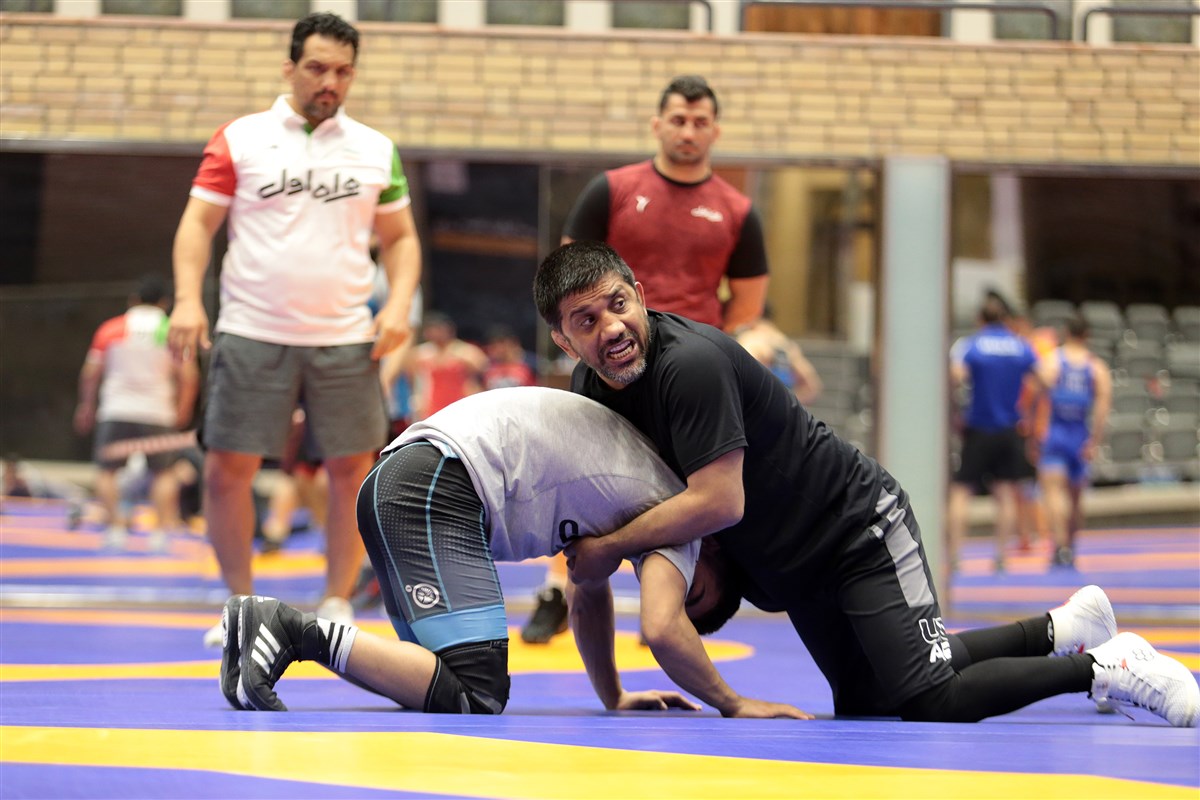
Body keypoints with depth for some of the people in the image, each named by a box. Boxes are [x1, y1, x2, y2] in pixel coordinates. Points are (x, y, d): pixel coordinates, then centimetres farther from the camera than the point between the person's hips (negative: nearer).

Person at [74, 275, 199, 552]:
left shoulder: (111, 328, 3)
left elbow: (90, 372, 3)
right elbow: (189, 376, -3)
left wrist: (87, 407, 14)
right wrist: (183, 411, 10)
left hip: (116, 411, 0)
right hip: (158, 412, 0)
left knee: (106, 470, 8)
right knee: (163, 473, 11)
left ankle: (115, 526, -3)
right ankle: (163, 527, 2)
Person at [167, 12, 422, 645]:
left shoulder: (377, 151, 9)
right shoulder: (239, 139, 3)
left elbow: (400, 238, 14)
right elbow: (198, 223, 2)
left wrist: (398, 304, -2)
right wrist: (188, 298, -11)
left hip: (346, 341, 2)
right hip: (252, 335, -2)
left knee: (354, 470, 0)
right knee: (227, 469, -3)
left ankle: (337, 605, 12)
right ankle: (240, 602, 12)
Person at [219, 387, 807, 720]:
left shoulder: (627, 497, 31)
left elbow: (590, 590, 41)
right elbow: (661, 629, -9)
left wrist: (614, 696, 40)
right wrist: (731, 703, 4)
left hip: (392, 476, 10)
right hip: (440, 490, -10)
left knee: (445, 677, 12)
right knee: (476, 695, -18)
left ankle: (270, 626, 3)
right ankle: (295, 629, -23)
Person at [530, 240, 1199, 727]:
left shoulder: (691, 363, -31)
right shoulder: (592, 387, -4)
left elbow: (718, 502, -34)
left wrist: (609, 550, -24)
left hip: (860, 529, -10)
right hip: (790, 564, 10)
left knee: (929, 702, -23)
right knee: (864, 705, 21)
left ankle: (1105, 666, -3)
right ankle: (1061, 630, 31)